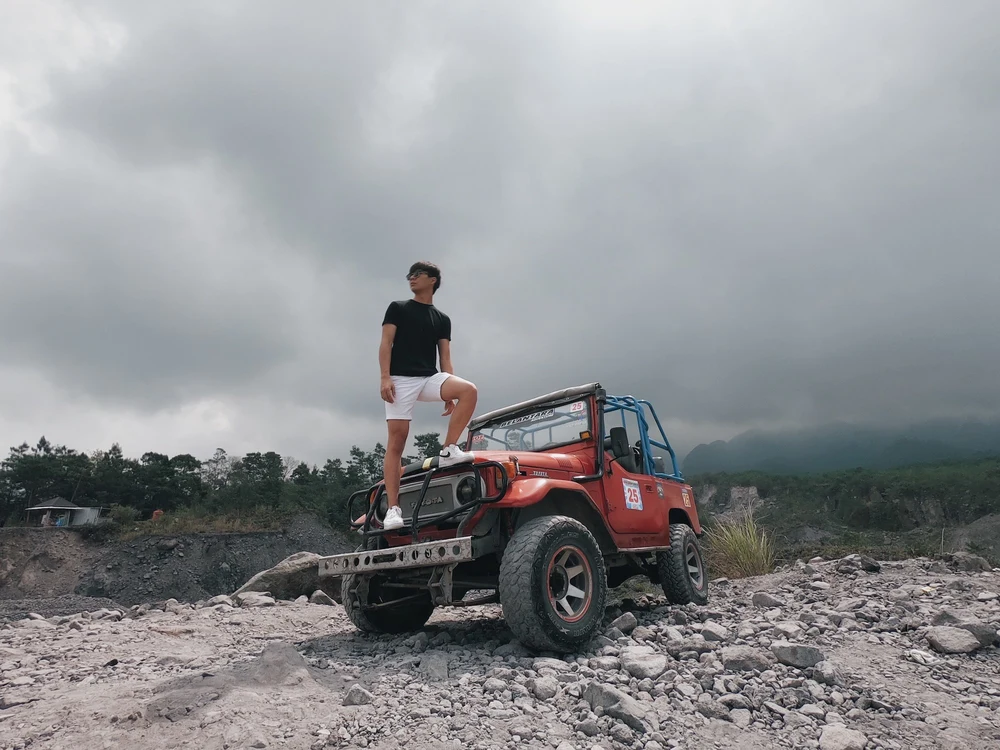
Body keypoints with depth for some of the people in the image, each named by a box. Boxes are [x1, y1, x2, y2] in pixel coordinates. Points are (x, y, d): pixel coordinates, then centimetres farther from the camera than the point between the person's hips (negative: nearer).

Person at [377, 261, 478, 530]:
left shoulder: (442, 319, 18)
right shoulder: (397, 308, 12)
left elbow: (445, 357, 12)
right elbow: (386, 344, 2)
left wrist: (449, 392, 2)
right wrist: (385, 377, -13)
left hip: (430, 378, 3)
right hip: (401, 379, -3)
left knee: (469, 390, -24)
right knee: (396, 441, -9)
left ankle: (448, 451, -15)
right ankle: (393, 508, -7)